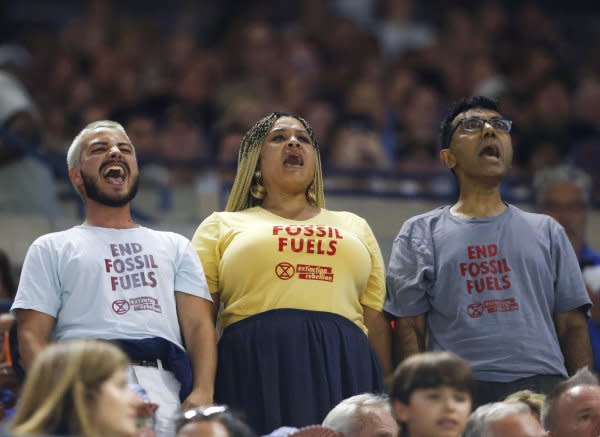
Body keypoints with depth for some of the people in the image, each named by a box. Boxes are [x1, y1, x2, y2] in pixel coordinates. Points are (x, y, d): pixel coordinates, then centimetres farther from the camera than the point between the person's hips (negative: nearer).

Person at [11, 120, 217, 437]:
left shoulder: (175, 247, 29)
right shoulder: (51, 249, 22)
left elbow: (199, 325, 15)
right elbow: (32, 336, 9)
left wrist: (202, 394, -5)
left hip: (165, 387, 2)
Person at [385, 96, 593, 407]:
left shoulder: (547, 232, 19)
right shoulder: (420, 234, 13)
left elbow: (572, 325, 15)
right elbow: (410, 329, 8)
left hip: (543, 385, 2)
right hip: (462, 391, -2)